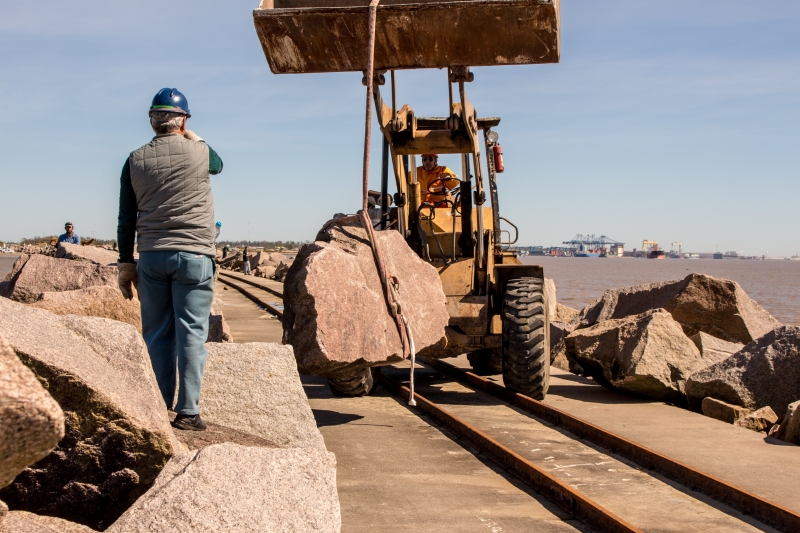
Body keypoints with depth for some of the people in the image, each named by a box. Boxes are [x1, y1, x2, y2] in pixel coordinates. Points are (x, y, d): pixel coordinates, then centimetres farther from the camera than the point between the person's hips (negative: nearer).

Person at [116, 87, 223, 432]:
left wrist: (126, 264, 13)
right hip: (194, 254, -3)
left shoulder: (136, 160, 5)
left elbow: (126, 219, 7)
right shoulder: (199, 153, -1)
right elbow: (218, 165, 25)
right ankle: (187, 411, -1)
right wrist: (193, 137, 34)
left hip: (151, 257, 3)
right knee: (191, 334, 0)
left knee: (156, 335, 10)